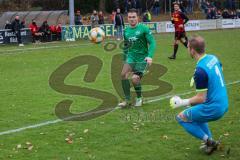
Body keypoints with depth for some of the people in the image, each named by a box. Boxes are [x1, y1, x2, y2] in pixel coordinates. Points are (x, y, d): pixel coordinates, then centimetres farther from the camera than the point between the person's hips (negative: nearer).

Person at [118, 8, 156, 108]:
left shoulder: (143, 28, -8)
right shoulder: (126, 31, 9)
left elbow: (152, 43, -11)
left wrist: (150, 56, -24)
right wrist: (124, 59, 24)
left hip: (142, 58, -4)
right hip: (131, 57, 4)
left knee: (135, 79, -16)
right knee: (123, 74, -20)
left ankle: (139, 98, 14)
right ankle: (127, 100, -7)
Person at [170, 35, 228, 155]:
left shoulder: (200, 71, -24)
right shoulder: (213, 58, 1)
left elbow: (201, 99, -20)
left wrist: (183, 103, -7)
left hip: (213, 109, -9)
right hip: (224, 104, 9)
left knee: (181, 117, 7)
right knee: (196, 111, 32)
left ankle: (209, 141, 6)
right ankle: (210, 141, 26)